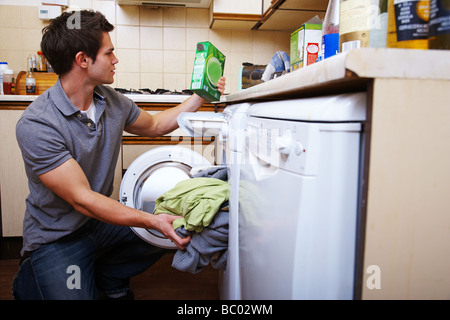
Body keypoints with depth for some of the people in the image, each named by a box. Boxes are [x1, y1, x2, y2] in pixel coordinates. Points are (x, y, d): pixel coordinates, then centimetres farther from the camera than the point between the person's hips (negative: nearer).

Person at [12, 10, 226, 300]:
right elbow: (82, 200, -27)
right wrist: (152, 221, -34)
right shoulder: (36, 125, -25)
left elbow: (153, 125, 15)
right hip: (57, 236, -6)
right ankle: (28, 280, 11)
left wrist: (200, 98, 8)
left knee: (178, 231, -5)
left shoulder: (111, 101, -3)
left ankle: (105, 277, 14)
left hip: (100, 219, 6)